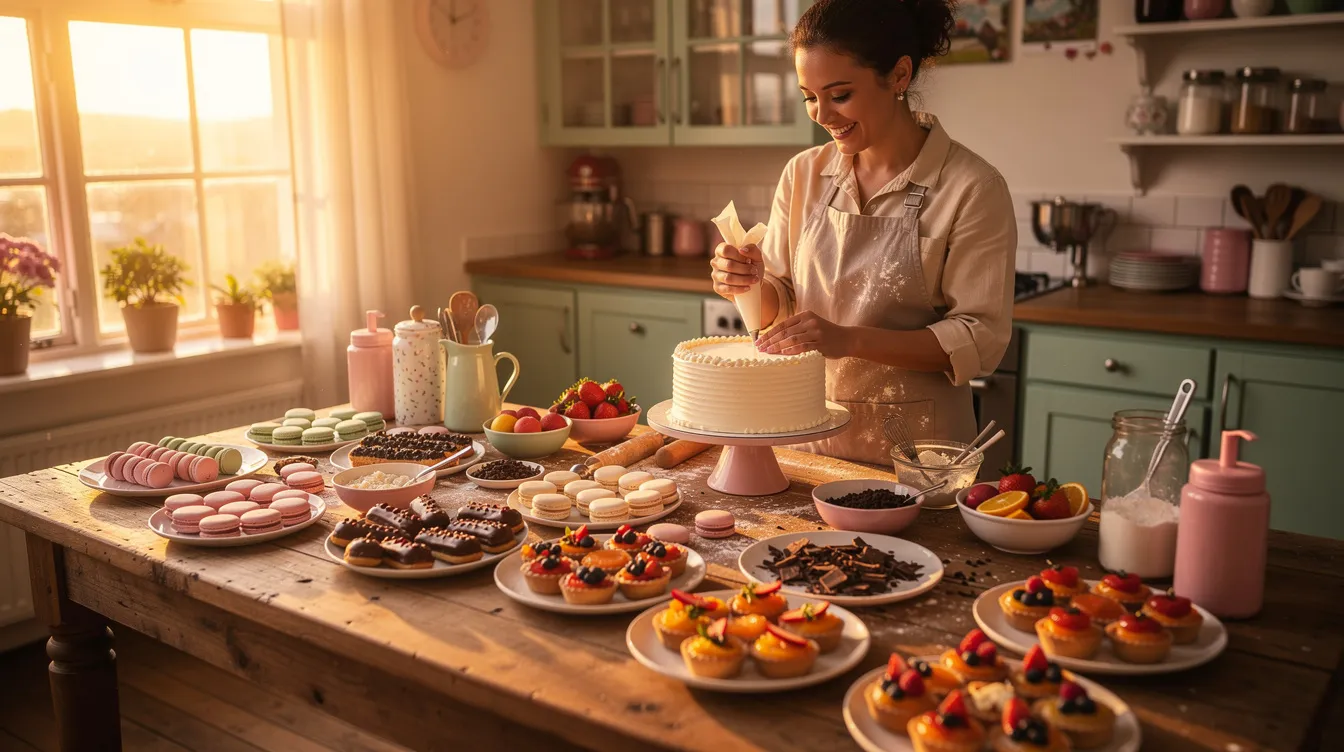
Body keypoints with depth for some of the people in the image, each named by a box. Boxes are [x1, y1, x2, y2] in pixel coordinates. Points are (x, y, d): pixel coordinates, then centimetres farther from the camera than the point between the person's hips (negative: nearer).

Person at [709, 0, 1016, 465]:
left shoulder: (973, 188, -13)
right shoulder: (803, 175, 1)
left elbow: (981, 339, -15)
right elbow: (782, 304, 8)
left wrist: (849, 339, -26)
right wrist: (750, 285, -14)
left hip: (915, 445, -4)